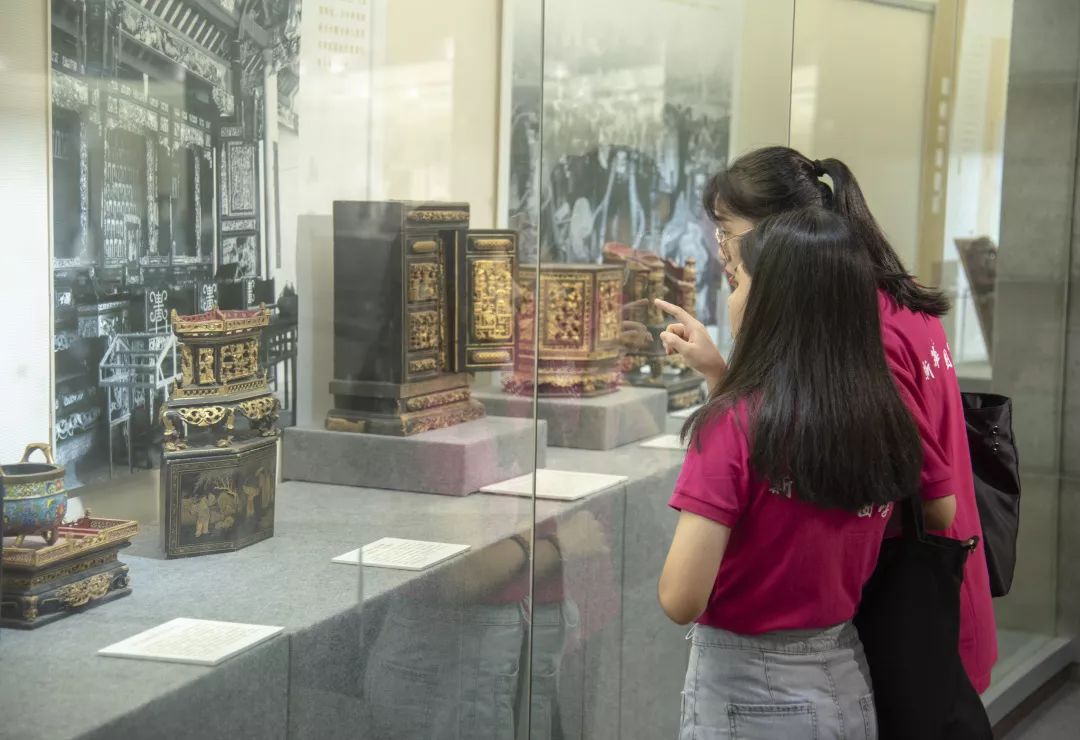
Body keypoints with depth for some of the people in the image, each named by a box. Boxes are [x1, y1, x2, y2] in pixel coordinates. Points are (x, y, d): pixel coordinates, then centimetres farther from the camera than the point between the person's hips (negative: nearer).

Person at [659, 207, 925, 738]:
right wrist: (717, 375, 13)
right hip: (845, 682, 5)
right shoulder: (885, 419, -5)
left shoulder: (735, 424, -21)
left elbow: (681, 600, -22)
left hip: (746, 691, -5)